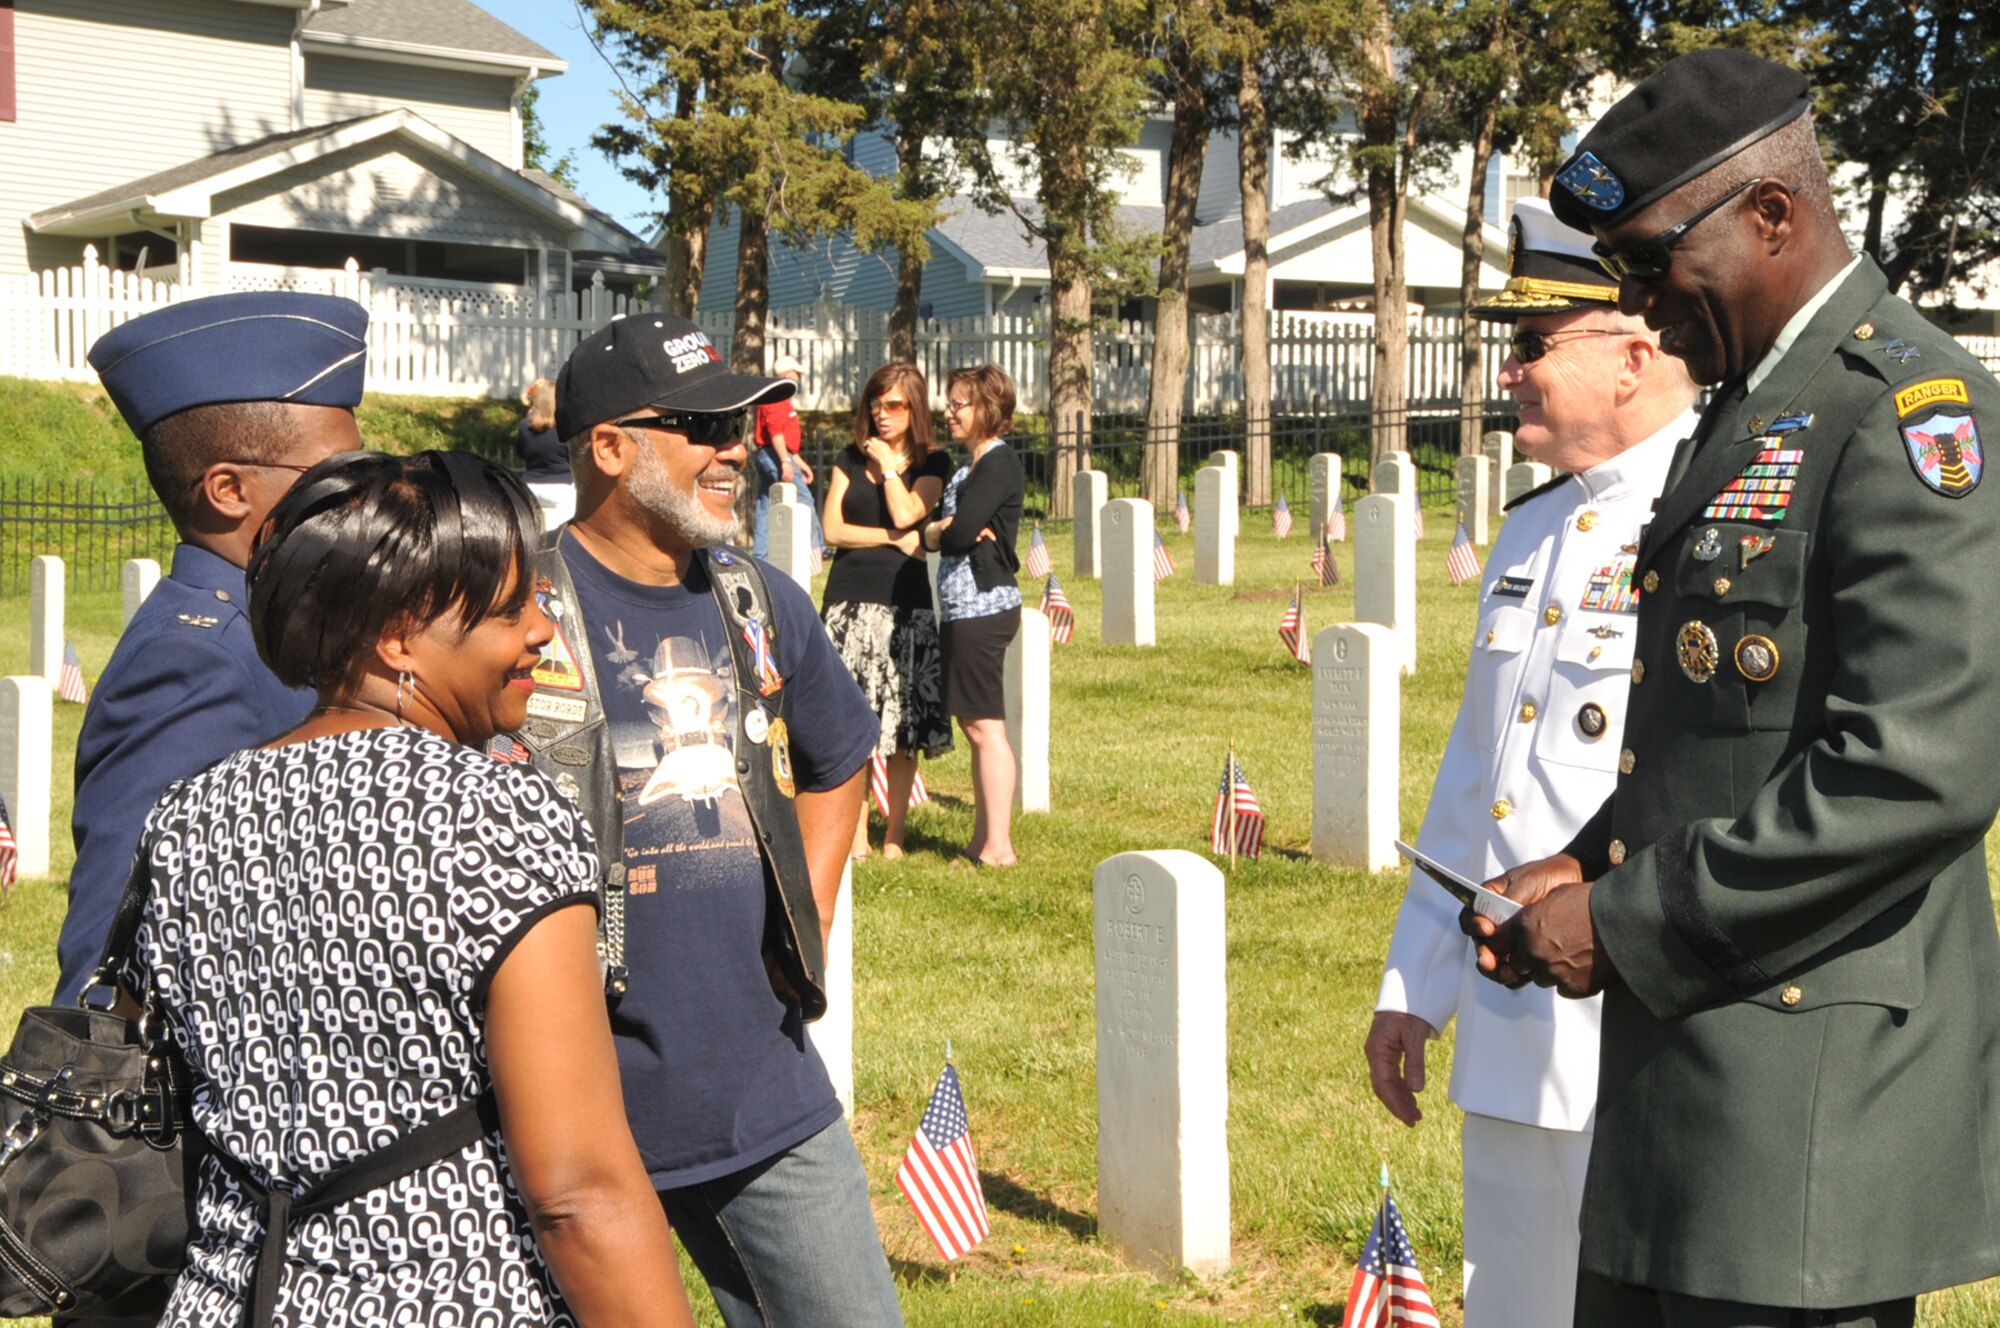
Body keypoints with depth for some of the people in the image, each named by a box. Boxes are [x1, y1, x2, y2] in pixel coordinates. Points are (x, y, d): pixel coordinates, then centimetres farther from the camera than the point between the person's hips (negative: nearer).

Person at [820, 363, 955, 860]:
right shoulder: (850, 459, 11)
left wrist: (887, 463, -4)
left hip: (905, 602, -2)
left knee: (904, 724, -2)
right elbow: (833, 529, 1)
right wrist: (894, 538, -6)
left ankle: (893, 834, 7)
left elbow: (906, 514, -12)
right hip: (851, 600, 2)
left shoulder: (932, 464, 5)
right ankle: (856, 833, 4)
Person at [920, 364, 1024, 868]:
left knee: (985, 727, -8)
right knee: (973, 725, 12)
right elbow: (945, 531, 13)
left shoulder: (999, 463, -12)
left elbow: (960, 532, -21)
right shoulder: (970, 464, 17)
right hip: (963, 607, 10)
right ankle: (982, 839, 18)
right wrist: (946, 530, -9)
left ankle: (998, 846, -5)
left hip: (983, 606, -10)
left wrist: (935, 532, 0)